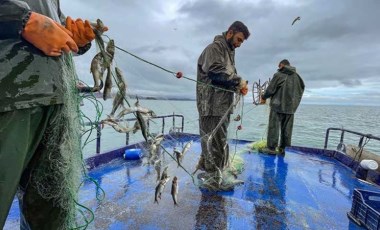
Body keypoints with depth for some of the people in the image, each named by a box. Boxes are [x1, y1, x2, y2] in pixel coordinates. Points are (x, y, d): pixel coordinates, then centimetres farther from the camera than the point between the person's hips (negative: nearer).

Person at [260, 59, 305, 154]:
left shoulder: (278, 75, -7)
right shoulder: (296, 76, 11)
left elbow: (270, 89, -8)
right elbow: (302, 87, 19)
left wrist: (263, 97, 8)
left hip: (278, 105, -5)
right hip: (291, 107, 6)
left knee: (274, 126, -1)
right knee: (287, 128, 9)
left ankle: (271, 147, 0)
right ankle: (282, 148, 15)